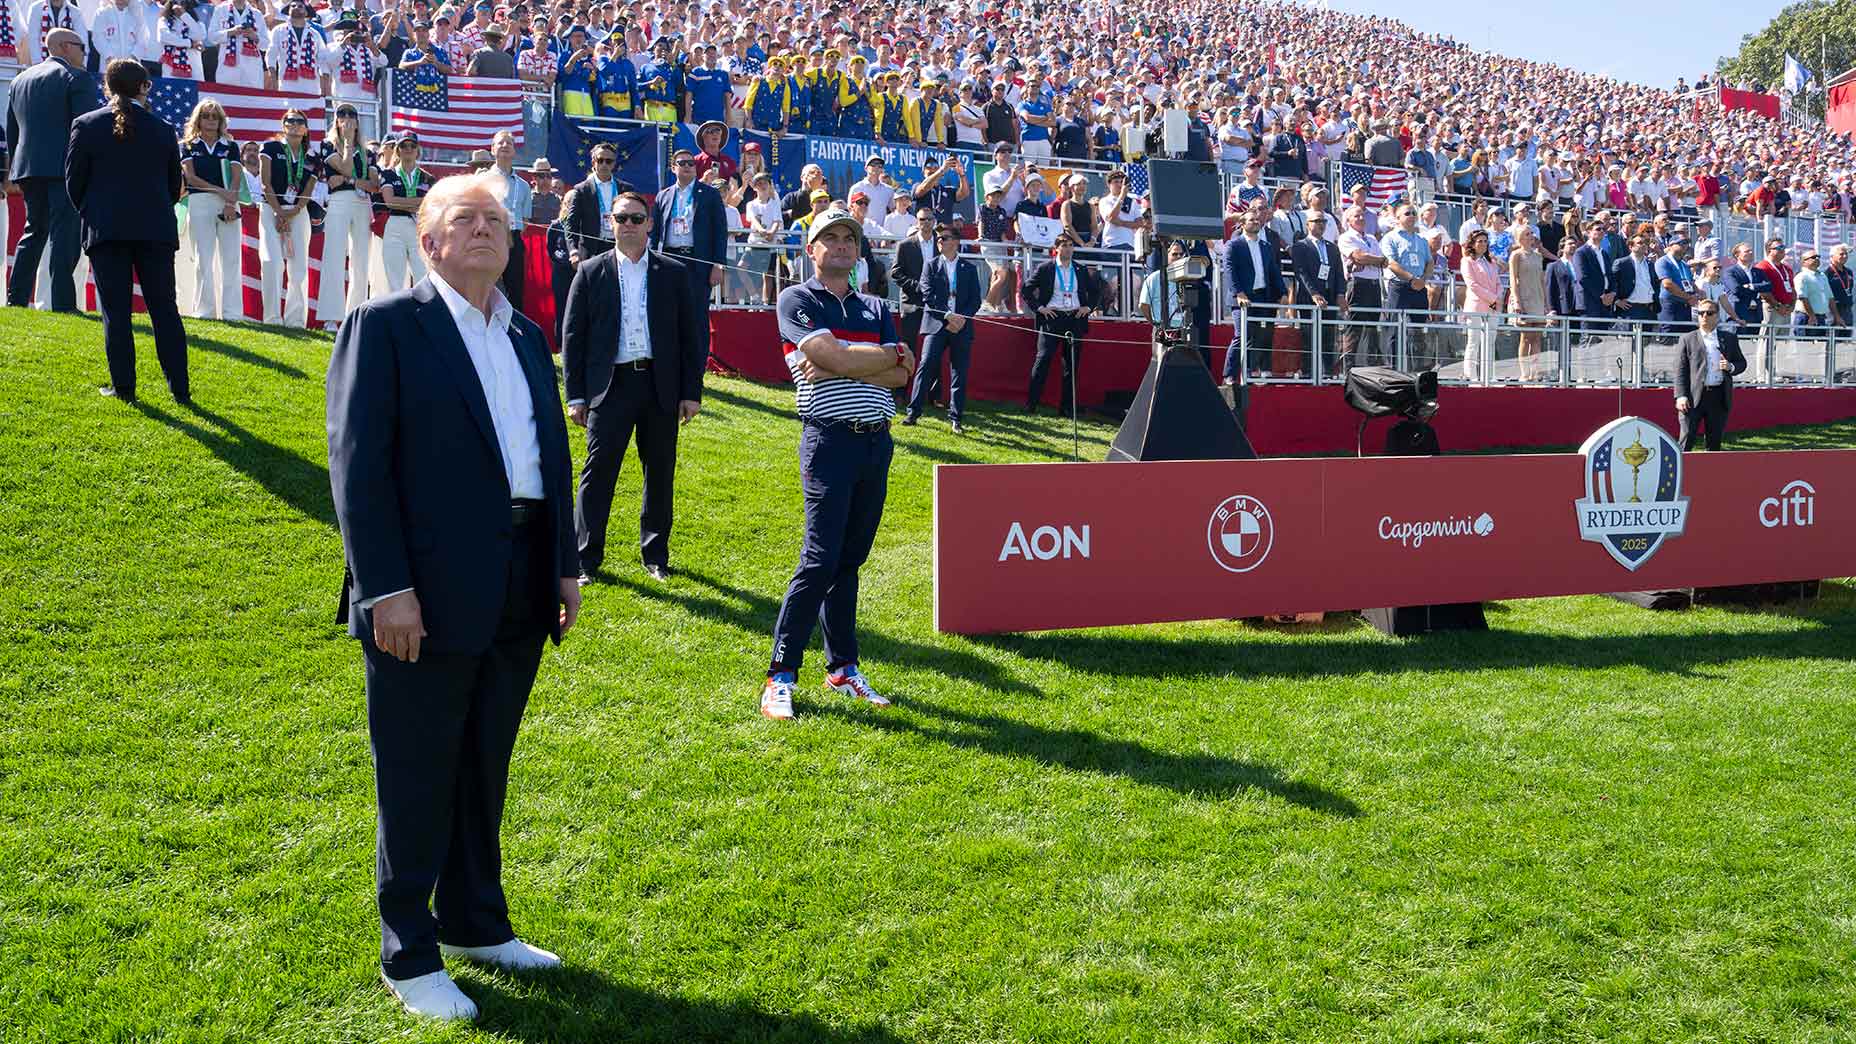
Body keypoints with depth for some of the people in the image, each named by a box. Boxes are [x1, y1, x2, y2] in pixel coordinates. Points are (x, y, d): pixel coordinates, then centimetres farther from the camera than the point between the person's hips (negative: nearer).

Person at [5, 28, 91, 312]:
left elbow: (11, 129, 19)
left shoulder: (20, 80, 18)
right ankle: (62, 303, -11)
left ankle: (16, 297, 15)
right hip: (65, 168, -7)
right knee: (64, 233, -7)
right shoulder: (78, 78, -4)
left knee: (34, 230, 17)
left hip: (28, 168, 7)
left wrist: (16, 169, 24)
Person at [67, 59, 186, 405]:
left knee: (115, 311, 3)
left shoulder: (86, 125, -1)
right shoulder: (163, 130, 3)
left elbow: (73, 180, 3)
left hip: (106, 230, -1)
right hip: (156, 230, 1)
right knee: (164, 308, 5)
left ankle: (123, 386, 2)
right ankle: (180, 389, 3)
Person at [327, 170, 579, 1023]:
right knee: (417, 782, 5)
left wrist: (565, 566, 11)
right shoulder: (386, 325, -6)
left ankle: (475, 923, 34)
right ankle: (409, 957, 20)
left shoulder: (527, 337, 14)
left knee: (485, 770, 18)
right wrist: (386, 588, -18)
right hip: (426, 598, -6)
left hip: (518, 596, 6)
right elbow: (358, 464, -12)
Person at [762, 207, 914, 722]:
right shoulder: (796, 300, 2)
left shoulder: (876, 308, 17)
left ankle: (843, 667, 19)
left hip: (877, 442, 6)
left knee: (850, 559, 11)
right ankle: (780, 677, -5)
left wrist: (839, 366, -10)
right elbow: (834, 355, -15)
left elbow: (899, 376, 1)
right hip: (830, 438, -5)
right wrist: (889, 355, -2)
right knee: (821, 559, -11)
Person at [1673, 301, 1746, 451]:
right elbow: (1680, 370, 1)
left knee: (1715, 441, 8)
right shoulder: (1687, 339, 6)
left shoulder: (1730, 339, 14)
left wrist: (1731, 367, -6)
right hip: (1693, 398, -3)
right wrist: (1680, 396, -10)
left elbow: (1742, 363, 18)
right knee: (1687, 438, -8)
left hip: (1720, 397, 3)